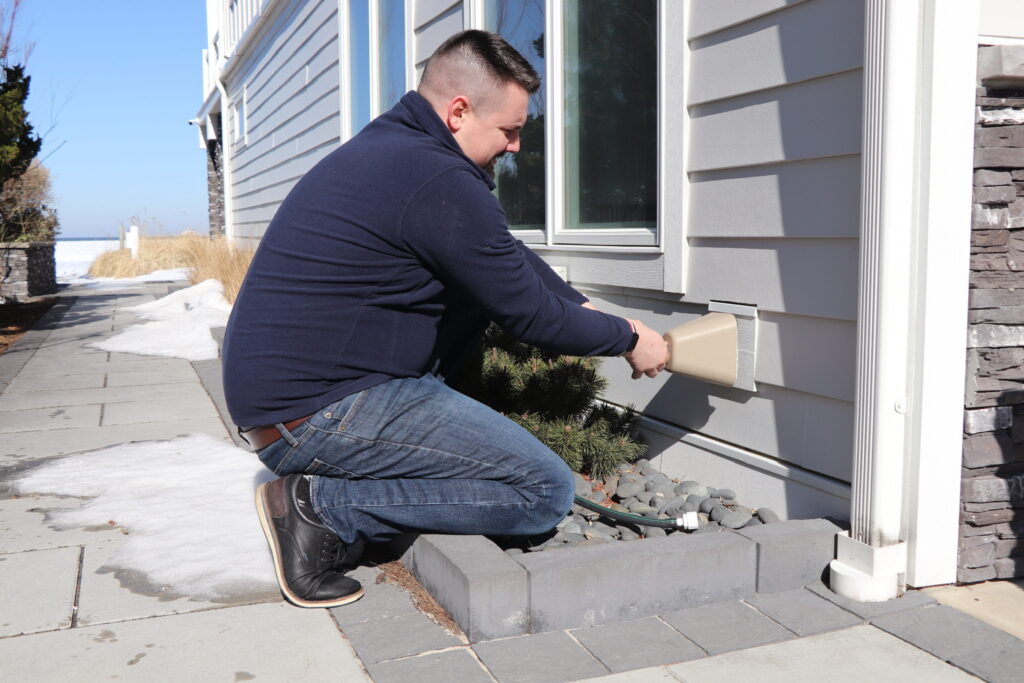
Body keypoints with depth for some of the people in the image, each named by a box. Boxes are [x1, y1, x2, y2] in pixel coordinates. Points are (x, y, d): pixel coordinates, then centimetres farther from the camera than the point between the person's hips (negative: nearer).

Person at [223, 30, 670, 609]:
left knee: (480, 280, 17)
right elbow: (532, 317, -10)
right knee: (547, 492, -8)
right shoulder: (440, 185, -19)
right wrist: (628, 339, 6)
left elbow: (509, 257, 21)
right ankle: (323, 508, -7)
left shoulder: (391, 144, 13)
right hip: (315, 416, -10)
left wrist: (585, 309, 15)